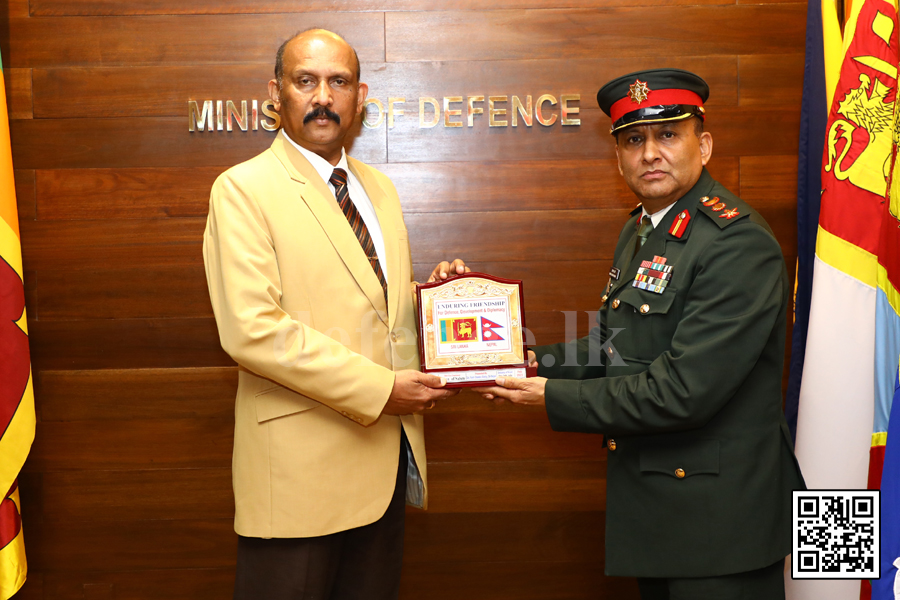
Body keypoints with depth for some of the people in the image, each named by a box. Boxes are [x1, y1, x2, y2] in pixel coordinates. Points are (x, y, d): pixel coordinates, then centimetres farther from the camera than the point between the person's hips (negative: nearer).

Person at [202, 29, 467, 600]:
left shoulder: (379, 188, 13)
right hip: (300, 463, -6)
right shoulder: (243, 189, -10)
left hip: (385, 455, 7)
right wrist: (378, 388, -20)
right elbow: (252, 331, -21)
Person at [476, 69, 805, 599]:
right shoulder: (640, 231, 9)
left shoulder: (739, 245, -21)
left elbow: (682, 391, -26)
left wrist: (553, 395, -18)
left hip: (718, 517, -8)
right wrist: (531, 362, 1)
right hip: (649, 497, 9)